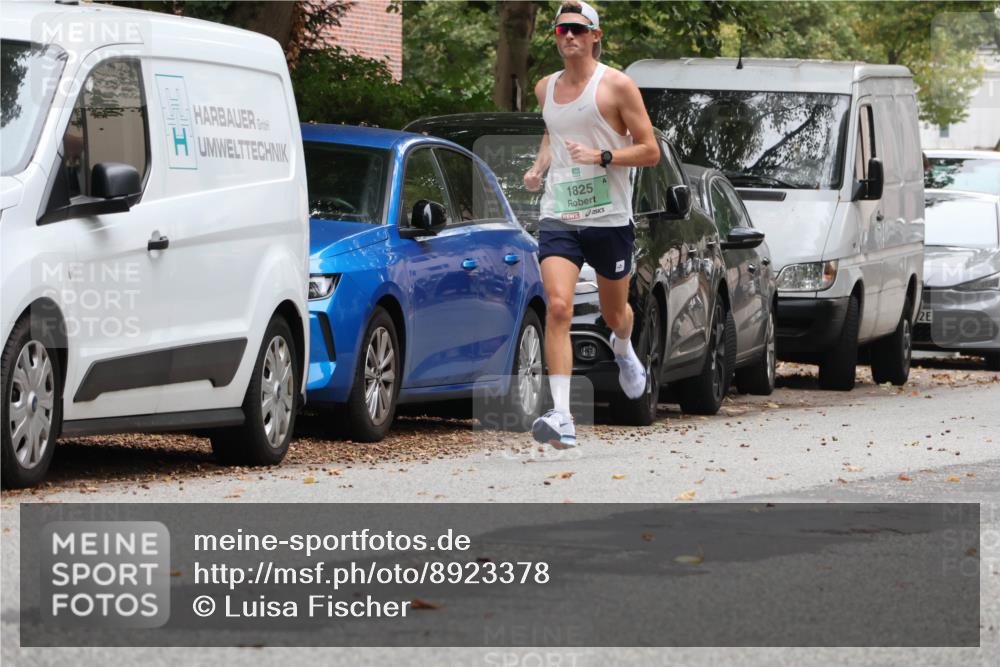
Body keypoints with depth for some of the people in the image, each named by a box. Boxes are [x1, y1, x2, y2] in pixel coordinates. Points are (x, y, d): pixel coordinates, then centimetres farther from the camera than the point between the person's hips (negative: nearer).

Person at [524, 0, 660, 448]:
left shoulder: (616, 86, -6)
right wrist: (539, 166, 10)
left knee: (614, 313, 16)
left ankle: (623, 349, 56)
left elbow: (650, 151, -6)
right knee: (557, 308, -18)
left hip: (609, 218, -2)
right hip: (558, 216, 2)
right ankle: (561, 416, -25)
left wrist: (601, 156, -20)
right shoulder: (546, 89, 10)